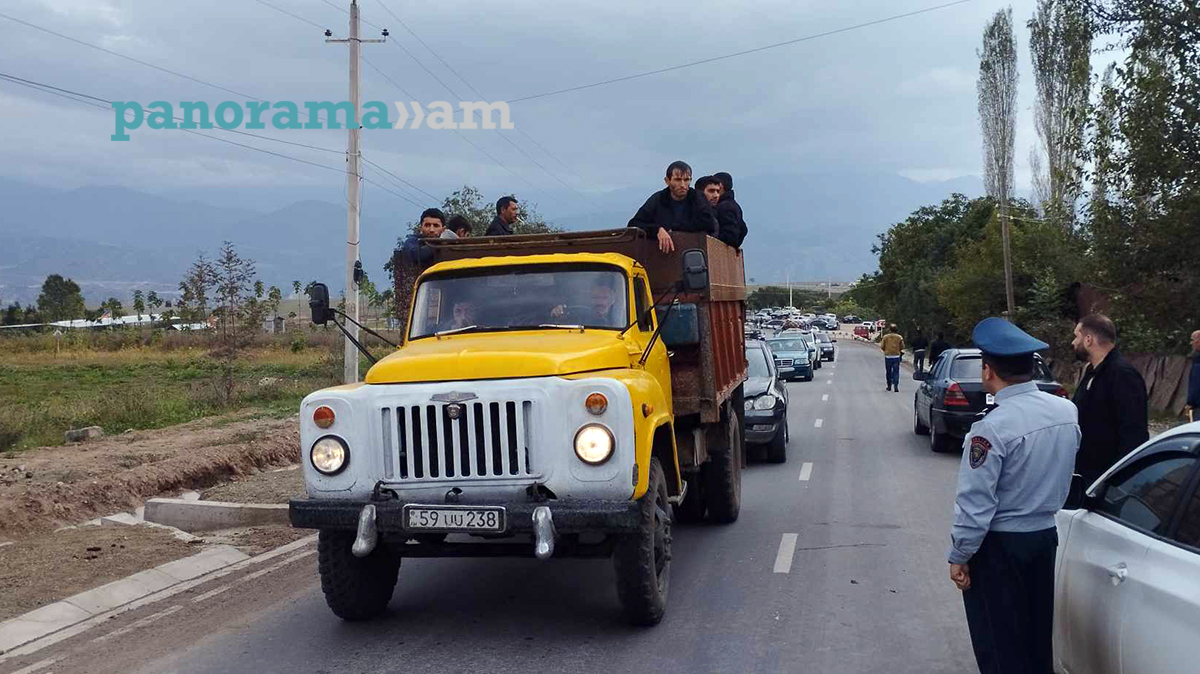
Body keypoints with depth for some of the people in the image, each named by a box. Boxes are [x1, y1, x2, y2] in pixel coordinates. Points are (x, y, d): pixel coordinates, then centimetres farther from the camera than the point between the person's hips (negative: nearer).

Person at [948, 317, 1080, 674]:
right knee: (1037, 634, 22)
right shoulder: (1067, 411, -4)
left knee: (999, 644, 8)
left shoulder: (992, 427, -24)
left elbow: (976, 503, -20)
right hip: (1045, 535, 7)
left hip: (998, 545, -7)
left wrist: (959, 556, -10)